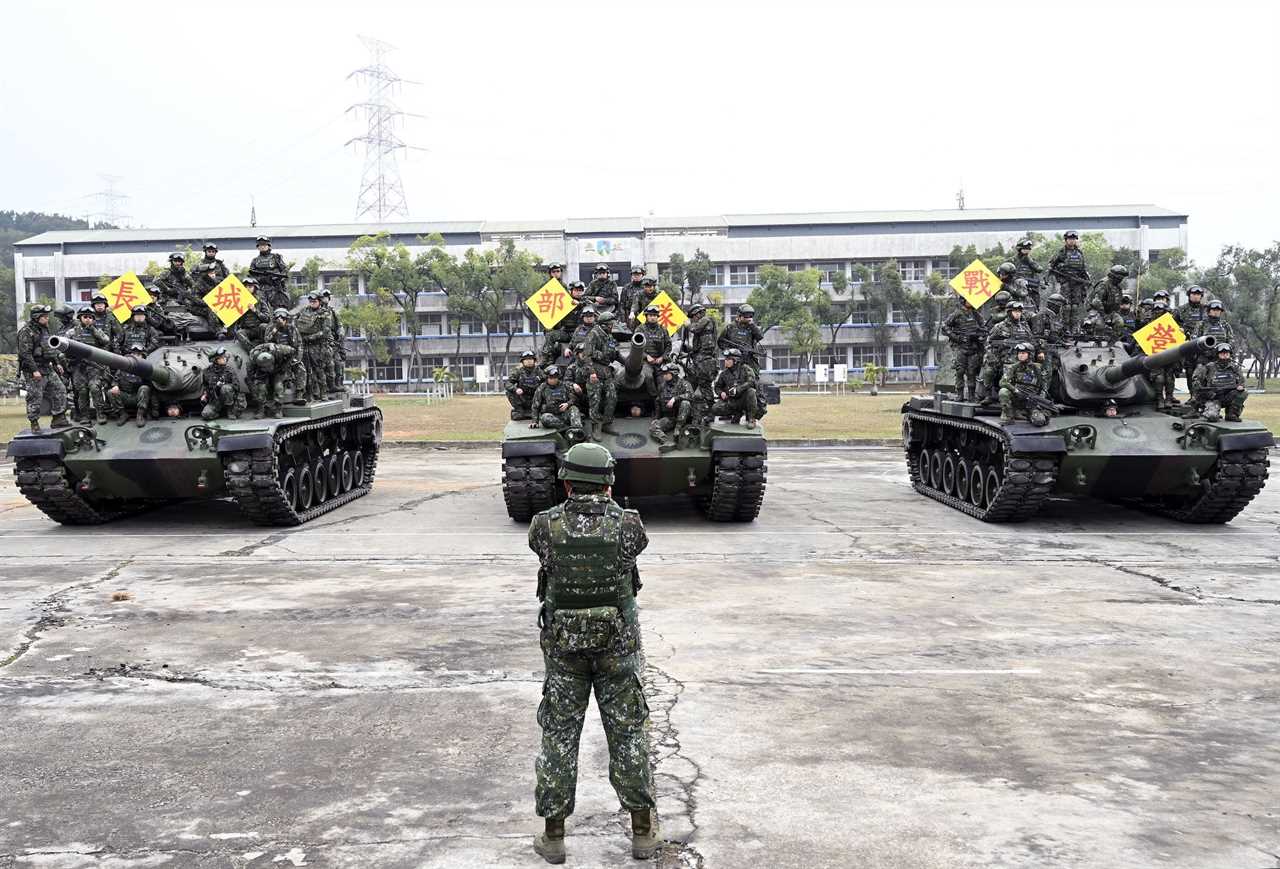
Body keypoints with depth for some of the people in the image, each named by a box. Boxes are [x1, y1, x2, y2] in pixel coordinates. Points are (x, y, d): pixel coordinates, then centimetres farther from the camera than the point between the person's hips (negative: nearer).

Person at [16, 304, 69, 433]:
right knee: (35, 398, -2)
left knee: (60, 390, 5)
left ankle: (58, 419, 12)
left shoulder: (44, 329, 13)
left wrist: (57, 363, 17)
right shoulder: (26, 331, -13)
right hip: (33, 371, -8)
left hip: (48, 369, 8)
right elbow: (25, 353, -19)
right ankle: (34, 424, 7)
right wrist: (34, 370, -23)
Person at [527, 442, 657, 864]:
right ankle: (643, 833, 19)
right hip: (617, 644, 0)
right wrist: (609, 503, 28)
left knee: (559, 736, 11)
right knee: (628, 735, 11)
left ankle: (553, 835, 17)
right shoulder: (627, 524, -11)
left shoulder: (545, 525, -10)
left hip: (563, 645, 0)